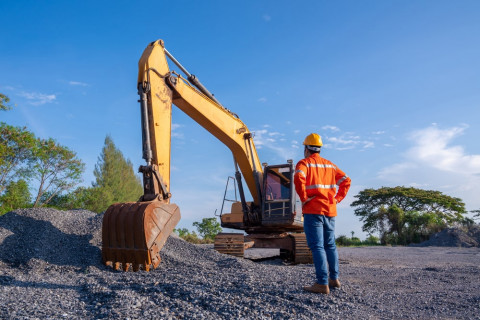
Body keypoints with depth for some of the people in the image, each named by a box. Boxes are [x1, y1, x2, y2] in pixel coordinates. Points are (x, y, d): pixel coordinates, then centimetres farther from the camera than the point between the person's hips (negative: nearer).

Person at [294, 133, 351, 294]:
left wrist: (304, 198, -14)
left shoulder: (304, 163, -3)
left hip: (313, 210, -6)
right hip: (330, 210, 7)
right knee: (330, 245, 17)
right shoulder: (329, 164, 16)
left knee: (317, 246, -7)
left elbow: (298, 178, -24)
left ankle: (322, 284, -9)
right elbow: (346, 180, 15)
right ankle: (334, 278, 24)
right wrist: (337, 198, 12)